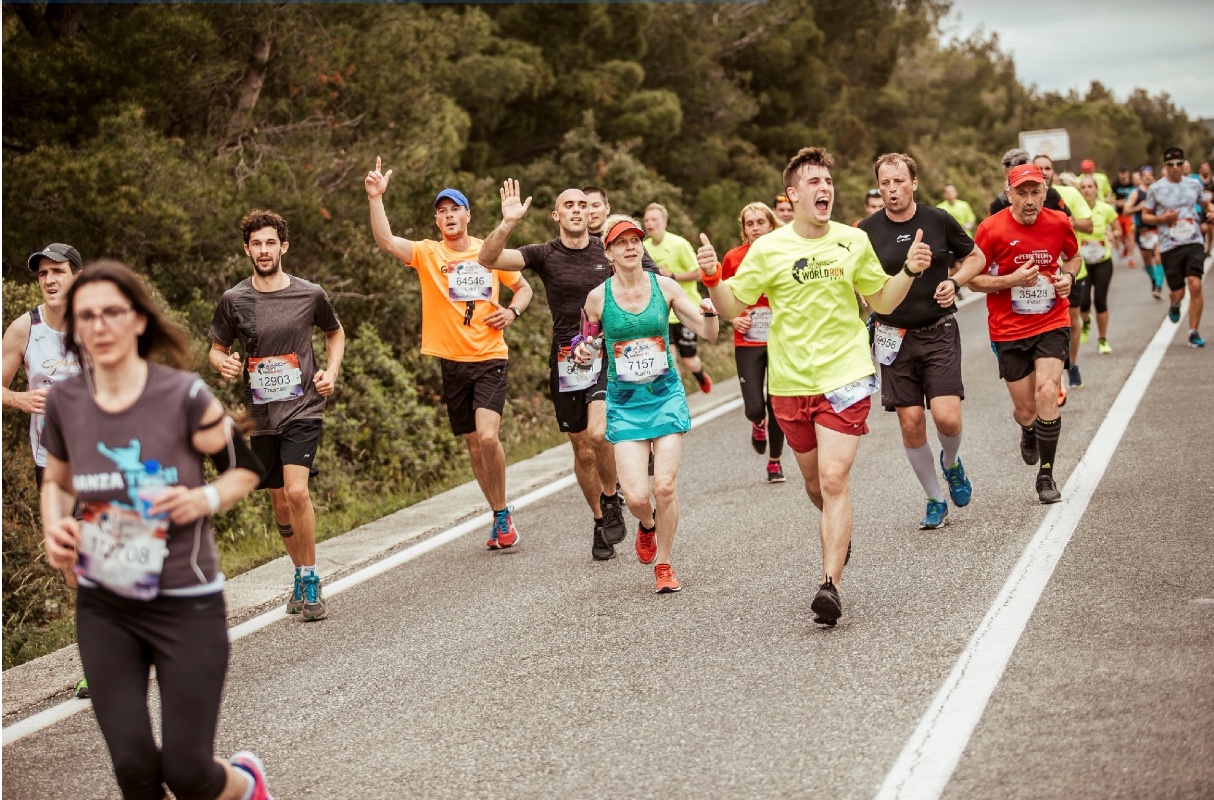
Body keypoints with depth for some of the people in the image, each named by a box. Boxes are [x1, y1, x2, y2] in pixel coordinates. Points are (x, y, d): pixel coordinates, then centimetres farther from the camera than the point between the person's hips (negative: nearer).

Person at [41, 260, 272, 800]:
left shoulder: (182, 394, -13)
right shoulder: (64, 401, -4)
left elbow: (246, 468, 0)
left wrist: (206, 498, -20)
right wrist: (53, 529, -6)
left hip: (187, 604, -3)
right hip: (104, 608, 3)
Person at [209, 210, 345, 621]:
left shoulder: (310, 294, -2)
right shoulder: (233, 300, -1)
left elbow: (335, 332, 18)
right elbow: (217, 348, 11)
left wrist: (331, 371, 2)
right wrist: (224, 364, -13)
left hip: (303, 408, -2)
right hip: (261, 416, 3)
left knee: (296, 491, -20)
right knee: (280, 502, 10)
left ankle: (310, 580, -6)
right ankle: (302, 575, 31)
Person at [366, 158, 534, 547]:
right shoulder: (427, 253, 1)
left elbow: (524, 287, 18)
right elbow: (385, 241, -17)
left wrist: (512, 311, -2)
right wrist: (375, 198, -27)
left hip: (490, 358, -2)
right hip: (452, 361, 2)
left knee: (487, 436, -19)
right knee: (474, 445, 9)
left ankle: (502, 512, 0)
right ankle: (501, 516, 25)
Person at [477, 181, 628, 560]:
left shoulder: (608, 250, 2)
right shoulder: (544, 255, -2)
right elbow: (488, 259, -16)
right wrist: (507, 224, -31)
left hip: (606, 354, -1)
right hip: (565, 359, 1)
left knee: (598, 433, -23)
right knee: (583, 450, 7)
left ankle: (612, 501, 3)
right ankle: (600, 523, 25)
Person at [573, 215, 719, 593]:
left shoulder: (665, 287, -2)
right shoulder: (598, 297, -3)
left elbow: (708, 333, -1)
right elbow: (588, 343, 13)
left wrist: (710, 312, -23)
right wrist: (583, 352, -10)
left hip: (666, 396, 0)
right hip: (624, 403, 0)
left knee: (665, 487, -7)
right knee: (636, 496, -11)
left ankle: (664, 566, 15)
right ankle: (648, 525, 27)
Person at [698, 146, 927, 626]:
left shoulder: (854, 242, 1)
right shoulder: (767, 250, -2)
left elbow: (882, 302, 12)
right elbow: (732, 307, 2)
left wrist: (910, 271, -4)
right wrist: (712, 278, -17)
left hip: (845, 376, -1)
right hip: (790, 383, 2)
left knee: (833, 480, -15)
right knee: (815, 484, 15)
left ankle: (830, 585, -15)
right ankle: (840, 531, 49)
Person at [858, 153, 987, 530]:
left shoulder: (939, 220, -2)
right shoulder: (867, 231, -2)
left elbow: (976, 257, 11)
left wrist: (955, 282, -7)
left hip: (939, 332, -1)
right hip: (894, 338, 1)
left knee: (947, 417, -14)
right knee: (911, 424, 0)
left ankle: (951, 463, 22)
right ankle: (935, 501, 18)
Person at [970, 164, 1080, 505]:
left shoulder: (1059, 223, -3)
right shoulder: (991, 229, -12)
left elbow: (1072, 256, 18)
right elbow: (974, 279, -5)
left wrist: (1068, 277, -4)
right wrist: (1012, 279, -20)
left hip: (1052, 323, 1)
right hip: (1009, 329, -1)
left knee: (1047, 391, -19)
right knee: (1025, 410, 4)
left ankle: (1046, 475, -5)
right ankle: (1029, 433, 46)